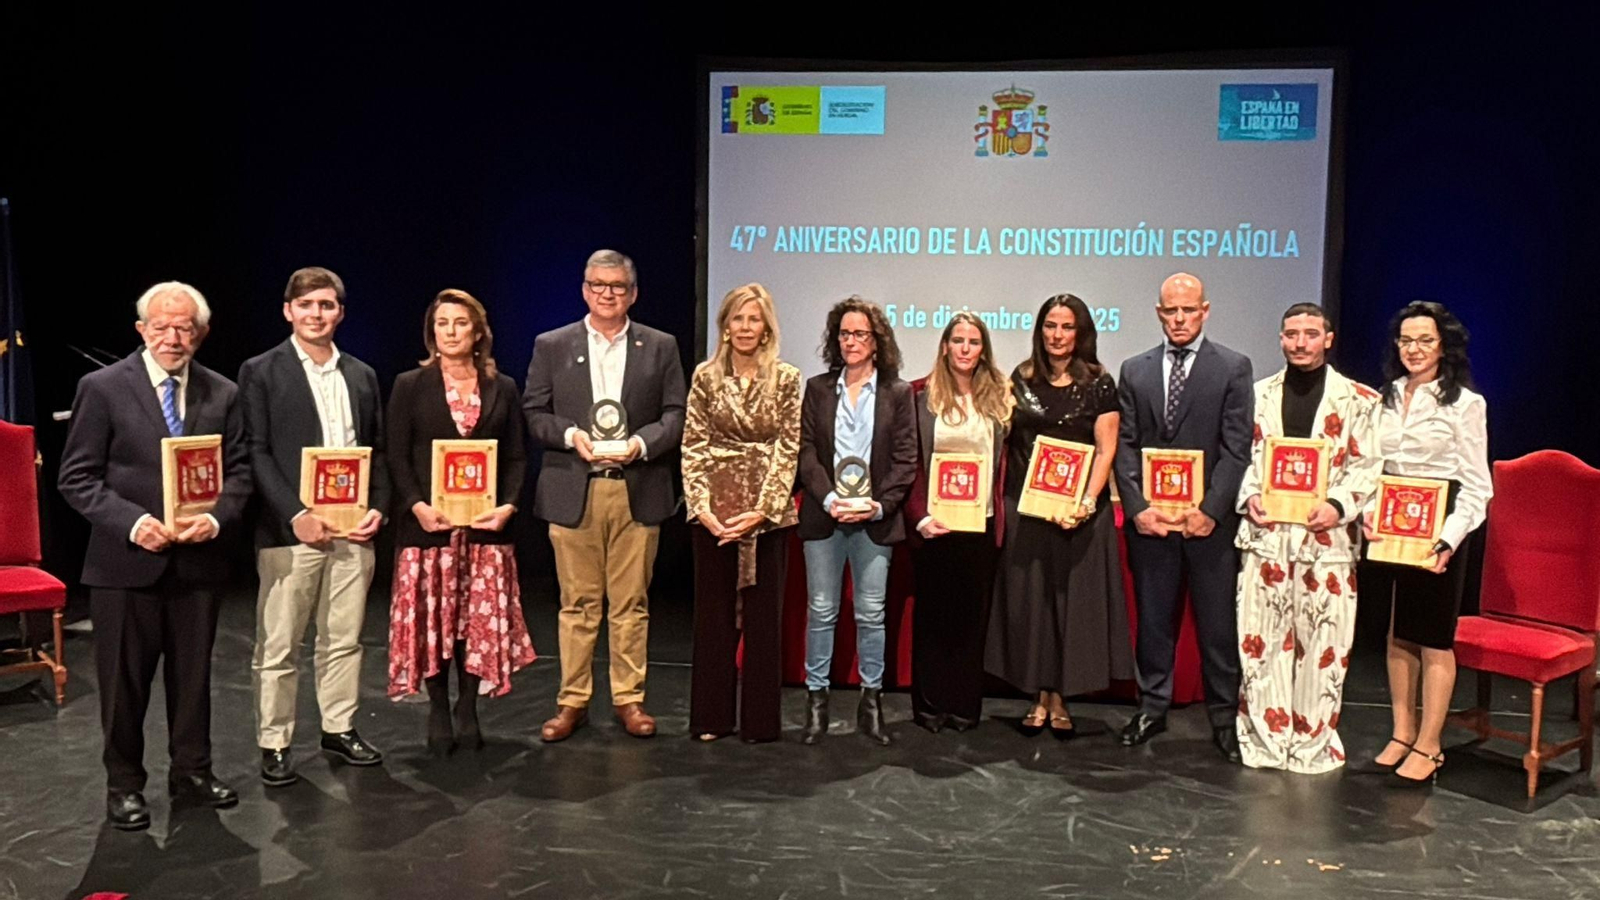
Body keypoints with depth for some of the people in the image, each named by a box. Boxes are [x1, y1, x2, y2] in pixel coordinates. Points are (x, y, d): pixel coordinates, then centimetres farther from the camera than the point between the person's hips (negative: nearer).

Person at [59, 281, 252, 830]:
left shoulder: (223, 394, 5)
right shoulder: (102, 388, -3)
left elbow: (238, 472, 6)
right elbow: (77, 478, -5)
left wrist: (217, 518, -14)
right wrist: (132, 522, -18)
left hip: (198, 559, 3)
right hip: (126, 560, -3)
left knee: (193, 675, 14)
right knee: (124, 681, 8)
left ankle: (192, 773, 30)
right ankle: (124, 785, 24)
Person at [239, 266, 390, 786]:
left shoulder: (361, 375, 13)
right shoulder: (261, 372, 0)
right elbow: (256, 453, -6)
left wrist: (378, 508, -1)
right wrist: (295, 515, -15)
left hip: (353, 530, 4)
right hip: (289, 530, -4)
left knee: (344, 639, 12)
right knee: (279, 646, 3)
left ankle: (339, 729, 25)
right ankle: (274, 744, 13)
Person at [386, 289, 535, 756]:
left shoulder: (502, 388, 10)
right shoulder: (410, 386, 4)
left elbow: (516, 457, 8)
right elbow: (396, 457, 0)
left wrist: (507, 505, -8)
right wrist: (418, 506, -14)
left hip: (486, 523, 2)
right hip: (428, 521, -1)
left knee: (481, 618, 3)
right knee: (431, 619, 2)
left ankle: (468, 709, 16)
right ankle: (438, 712, 15)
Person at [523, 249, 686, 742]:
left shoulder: (661, 347, 8)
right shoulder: (551, 346, 8)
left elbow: (677, 414, 4)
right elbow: (534, 413, 5)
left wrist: (641, 442, -13)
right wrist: (571, 435, -13)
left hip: (638, 492, 0)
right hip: (573, 492, 0)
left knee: (632, 602, 6)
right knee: (577, 603, 5)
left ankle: (629, 698, 17)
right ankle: (572, 700, 15)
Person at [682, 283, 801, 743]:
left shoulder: (786, 378, 1)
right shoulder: (706, 376, 4)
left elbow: (788, 448, -3)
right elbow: (693, 446, 1)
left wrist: (762, 509, -12)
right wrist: (702, 505, -10)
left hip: (768, 511, -1)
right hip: (713, 512, 1)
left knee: (763, 615, 5)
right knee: (713, 612, 8)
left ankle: (760, 718, 17)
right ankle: (712, 715, 20)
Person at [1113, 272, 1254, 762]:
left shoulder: (1233, 367, 2)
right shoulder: (1134, 370, 10)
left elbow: (1237, 447, -4)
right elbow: (1125, 445, 5)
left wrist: (1210, 510, -12)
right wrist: (1137, 508, -6)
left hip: (1210, 518, -2)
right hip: (1149, 517, 2)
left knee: (1218, 623, 4)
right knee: (1153, 619, 10)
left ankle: (1224, 717, 15)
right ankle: (1152, 707, 22)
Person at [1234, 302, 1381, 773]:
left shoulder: (1358, 400, 4)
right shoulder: (1259, 394, 12)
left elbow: (1368, 467, 0)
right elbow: (1243, 455, 12)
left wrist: (1338, 506, -15)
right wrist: (1249, 498, -5)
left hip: (1326, 537, -2)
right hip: (1265, 534, 2)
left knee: (1322, 645, 3)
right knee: (1261, 639, 4)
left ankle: (1313, 742, 17)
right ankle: (1265, 738, 17)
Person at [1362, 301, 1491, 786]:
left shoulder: (1465, 403, -4)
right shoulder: (1384, 398, 10)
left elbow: (1476, 486, -6)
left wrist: (1449, 538, -18)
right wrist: (1368, 511, -7)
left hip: (1436, 533, -5)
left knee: (1434, 640, 1)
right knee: (1398, 633, 12)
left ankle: (1427, 747, 10)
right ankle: (1402, 732, 24)